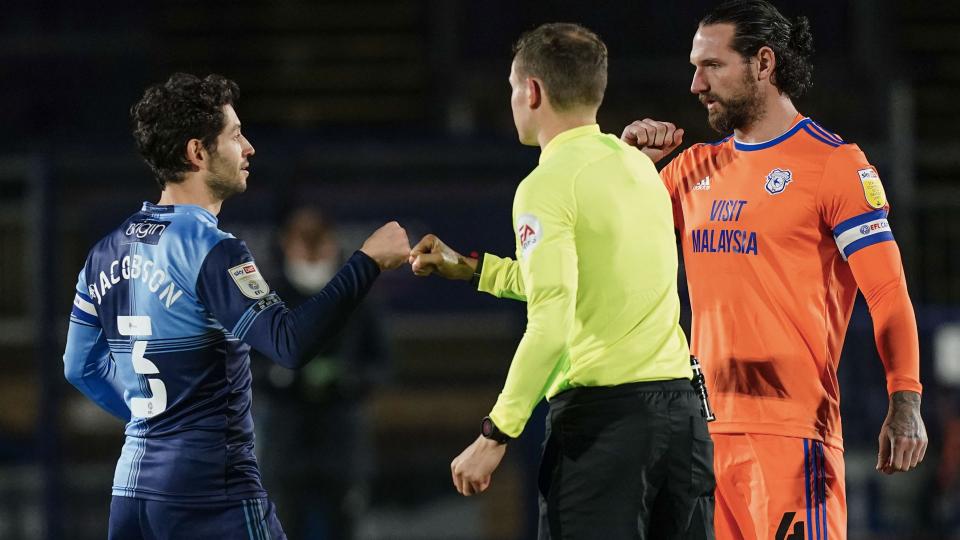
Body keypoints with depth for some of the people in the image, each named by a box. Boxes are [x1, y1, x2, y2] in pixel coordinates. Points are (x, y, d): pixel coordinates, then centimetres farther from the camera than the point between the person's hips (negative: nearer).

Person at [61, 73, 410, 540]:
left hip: (131, 489, 8)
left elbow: (80, 366, 17)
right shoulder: (208, 249, -14)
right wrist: (367, 263, -18)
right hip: (211, 496, -8)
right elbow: (291, 343, -23)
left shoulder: (108, 251, 10)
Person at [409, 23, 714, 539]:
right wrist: (470, 268, 33)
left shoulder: (547, 185, -9)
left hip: (599, 417, -7)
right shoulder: (638, 166, 14)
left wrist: (495, 435, -15)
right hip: (679, 410, 7)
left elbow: (549, 325, -18)